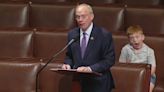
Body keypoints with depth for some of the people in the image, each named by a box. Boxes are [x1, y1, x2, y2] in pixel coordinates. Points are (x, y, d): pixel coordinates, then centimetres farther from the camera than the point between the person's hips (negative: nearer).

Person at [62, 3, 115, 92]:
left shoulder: (104, 35, -9)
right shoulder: (72, 34, 5)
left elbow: (109, 60, -11)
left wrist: (90, 68, -22)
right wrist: (68, 64, -6)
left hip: (98, 84, -4)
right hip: (77, 81, 4)